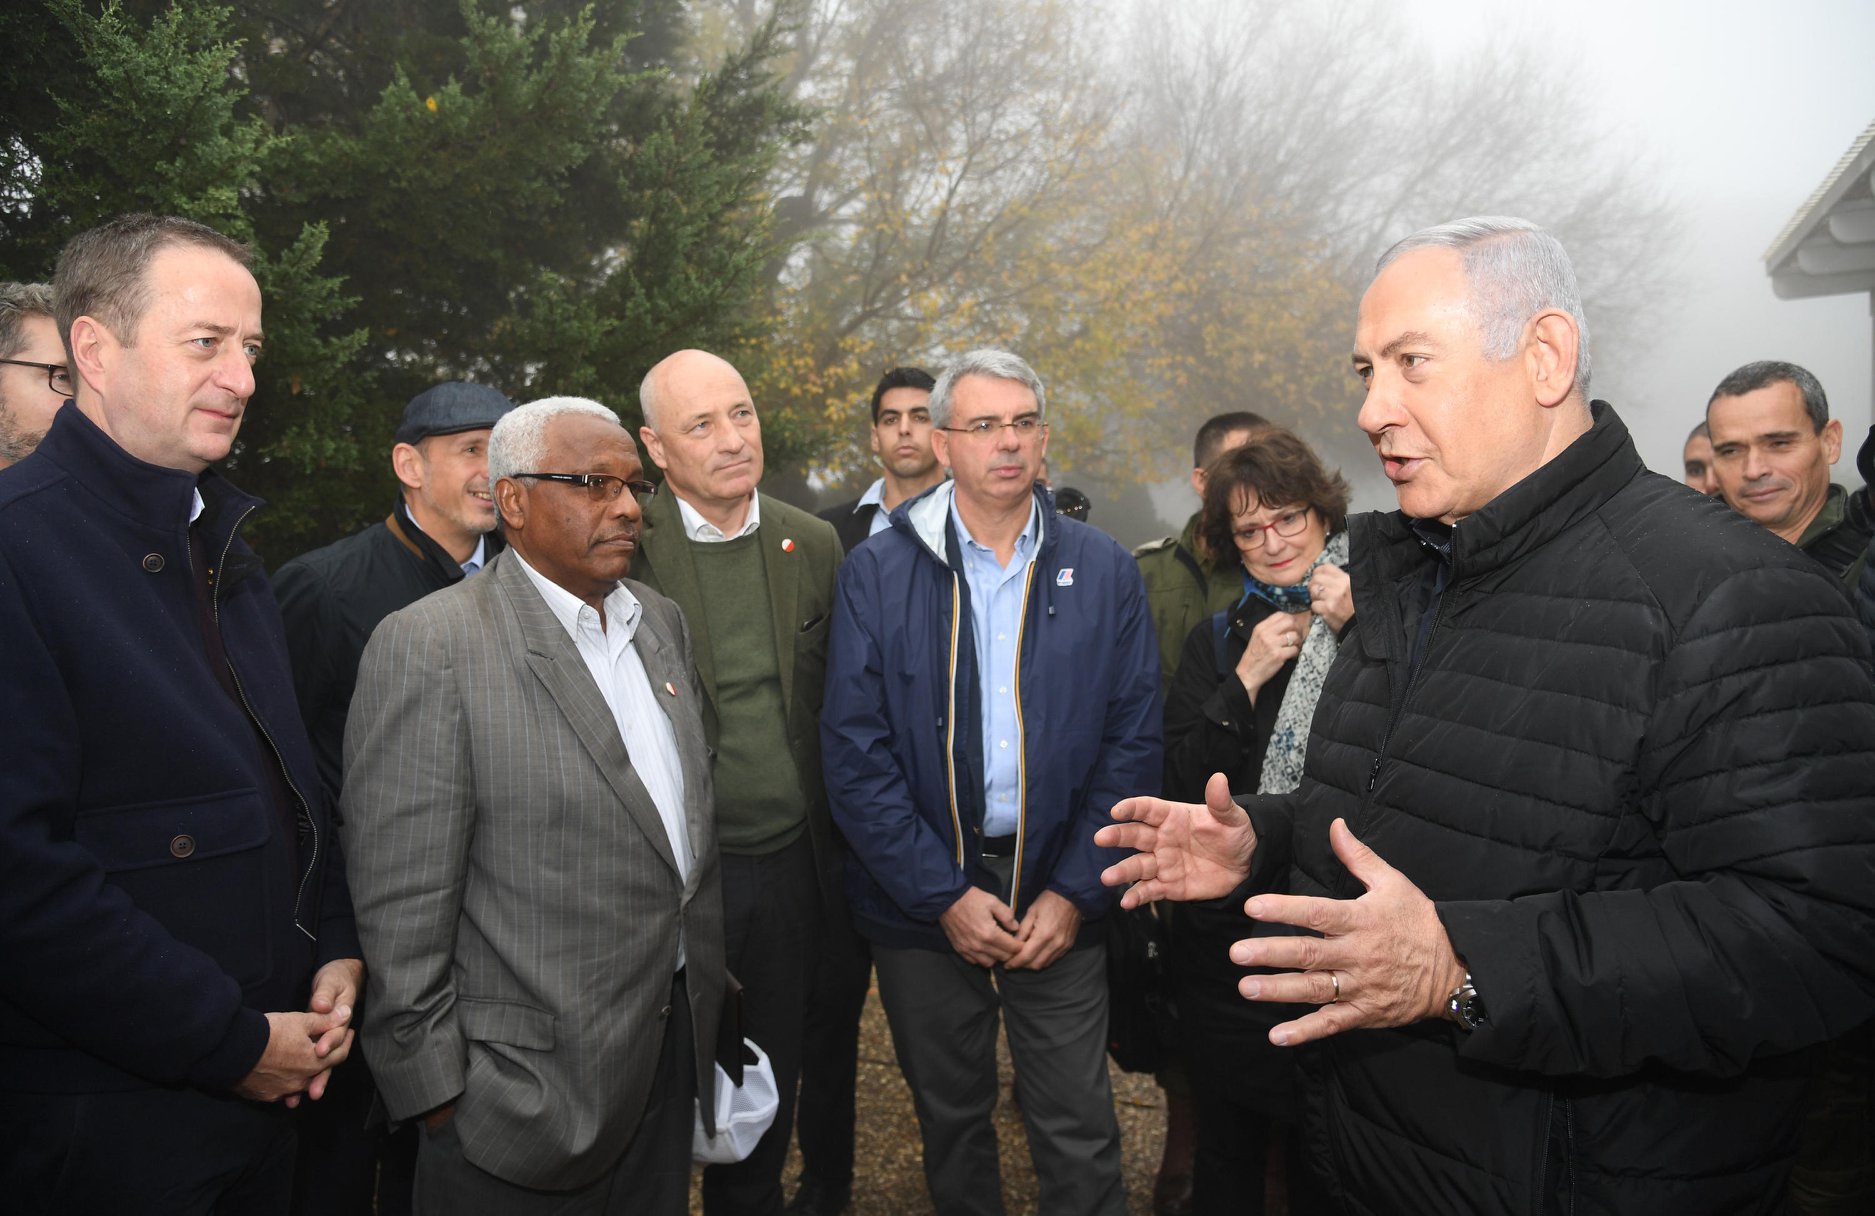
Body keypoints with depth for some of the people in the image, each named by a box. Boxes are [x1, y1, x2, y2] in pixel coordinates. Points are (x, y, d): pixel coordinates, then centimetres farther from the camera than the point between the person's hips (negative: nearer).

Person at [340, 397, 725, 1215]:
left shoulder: (663, 621, 7)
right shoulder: (429, 647, -16)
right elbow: (402, 908, -16)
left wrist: (707, 1001, 14)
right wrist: (438, 1092, -13)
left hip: (675, 1047, 7)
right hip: (532, 1085, -6)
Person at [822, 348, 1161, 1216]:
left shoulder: (1104, 571, 1)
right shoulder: (876, 573, -3)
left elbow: (1132, 744, 0)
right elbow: (854, 752, -6)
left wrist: (1075, 892, -8)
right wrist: (943, 895, -11)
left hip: (1058, 898, 0)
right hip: (924, 904, 0)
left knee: (1079, 1134, 5)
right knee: (950, 1118, 17)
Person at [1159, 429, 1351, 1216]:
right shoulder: (1216, 642, 7)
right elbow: (1178, 787, -2)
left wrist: (1355, 634, -20)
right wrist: (1245, 680, -11)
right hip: (1227, 929, 3)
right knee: (1226, 1150, 16)